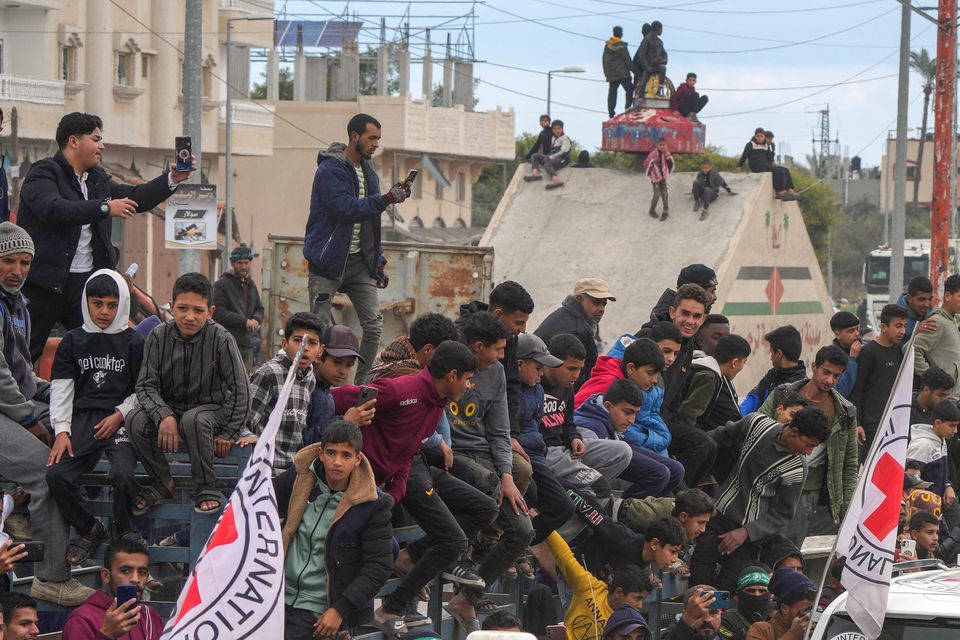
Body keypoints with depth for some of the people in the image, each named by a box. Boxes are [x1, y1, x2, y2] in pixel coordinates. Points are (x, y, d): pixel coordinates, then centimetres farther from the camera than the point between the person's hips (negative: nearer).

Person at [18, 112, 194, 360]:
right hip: (46, 282, -7)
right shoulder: (44, 173, -7)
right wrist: (106, 208, -26)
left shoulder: (98, 179, 17)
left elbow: (135, 199, 22)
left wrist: (173, 179, 8)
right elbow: (53, 210, -25)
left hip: (86, 283, 7)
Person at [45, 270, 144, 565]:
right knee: (56, 475, -22)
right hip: (83, 419, 2)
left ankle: (124, 528, 2)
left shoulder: (133, 342, 8)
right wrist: (61, 430, -3)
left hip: (121, 421, -2)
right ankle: (89, 530, 3)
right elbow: (61, 389, 10)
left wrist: (120, 414, -7)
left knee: (123, 474, -31)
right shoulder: (73, 341, 14)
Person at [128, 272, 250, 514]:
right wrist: (164, 416, -28)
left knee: (194, 419, -38)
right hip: (170, 408, 3)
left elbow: (240, 389, -10)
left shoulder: (221, 339, -14)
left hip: (210, 408, -3)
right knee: (135, 420, -26)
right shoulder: (159, 337, -7)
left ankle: (207, 488, -18)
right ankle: (162, 483, -3)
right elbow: (146, 385, -10)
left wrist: (226, 433, -11)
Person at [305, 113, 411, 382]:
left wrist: (378, 262, 18)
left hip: (359, 260, 7)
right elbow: (345, 208, -26)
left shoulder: (367, 171, 15)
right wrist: (386, 199, -30)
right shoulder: (330, 169, -12)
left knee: (374, 326, -3)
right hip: (328, 260, -7)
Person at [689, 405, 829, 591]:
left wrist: (746, 532, -17)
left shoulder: (797, 469, -14)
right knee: (698, 577, -9)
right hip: (721, 511, 3)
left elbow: (783, 513, -8)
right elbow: (723, 436, 15)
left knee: (726, 587, -13)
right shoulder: (757, 423, -5)